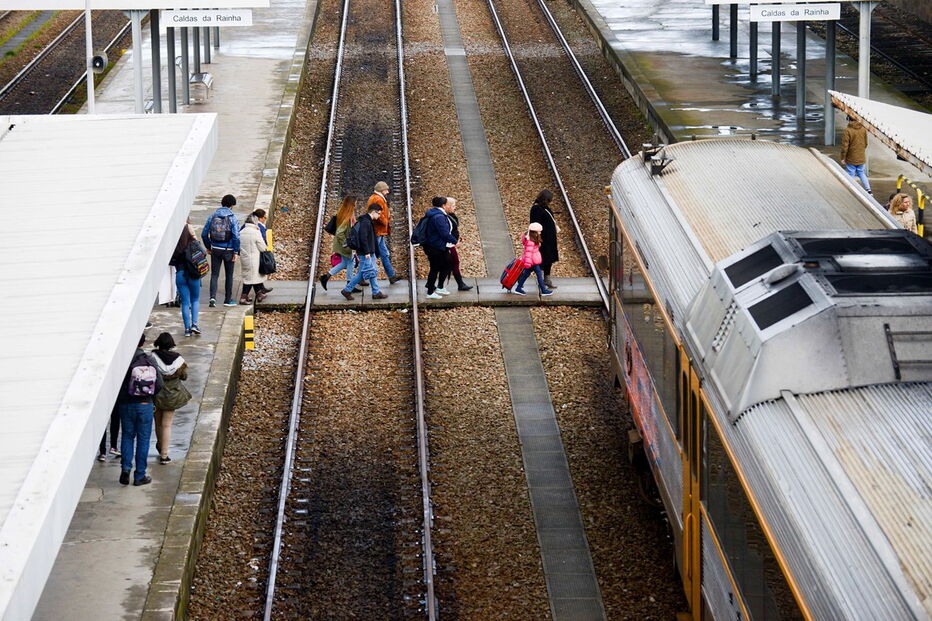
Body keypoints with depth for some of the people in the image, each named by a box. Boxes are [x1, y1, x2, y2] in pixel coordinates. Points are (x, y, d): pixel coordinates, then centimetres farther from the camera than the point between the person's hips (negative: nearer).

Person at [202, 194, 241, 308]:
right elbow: (236, 236, -14)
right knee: (229, 275, 11)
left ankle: (213, 297, -13)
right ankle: (228, 300, 17)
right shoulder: (232, 217, -10)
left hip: (215, 249, 2)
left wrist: (208, 247, 17)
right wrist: (236, 252, -8)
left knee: (214, 274, 6)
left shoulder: (213, 216, 0)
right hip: (228, 250, -2)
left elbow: (204, 234, 3)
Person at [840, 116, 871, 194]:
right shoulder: (863, 129, 1)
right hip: (861, 158, 6)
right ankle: (868, 189, 11)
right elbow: (866, 143, 12)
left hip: (851, 159, -5)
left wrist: (843, 158, -9)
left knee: (850, 175, 5)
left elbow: (845, 146, -17)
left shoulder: (847, 130, -18)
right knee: (861, 173, 19)